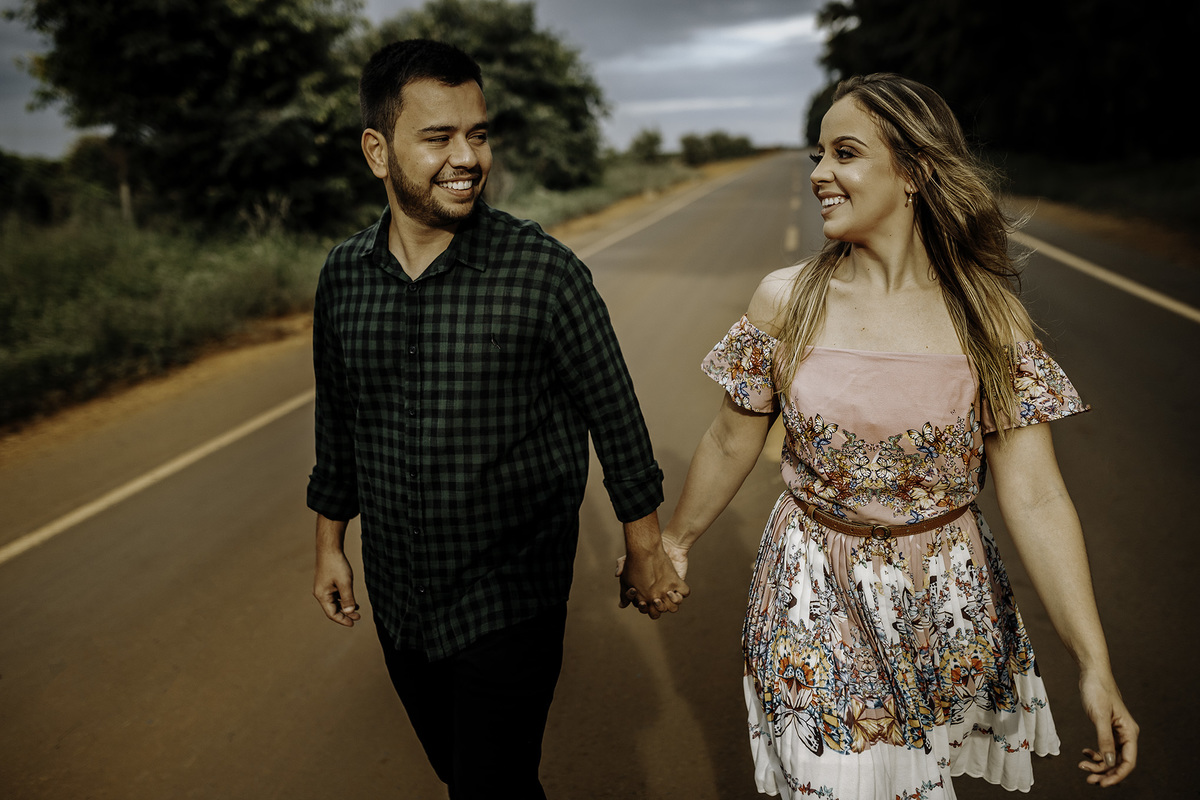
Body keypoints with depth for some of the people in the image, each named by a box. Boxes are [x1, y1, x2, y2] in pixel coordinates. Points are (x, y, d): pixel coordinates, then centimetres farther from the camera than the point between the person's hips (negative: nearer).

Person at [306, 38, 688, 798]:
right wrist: (330, 542, 15)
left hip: (511, 599, -5)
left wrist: (646, 549, -1)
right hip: (397, 595, 5)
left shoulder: (544, 272, -17)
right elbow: (337, 418, 9)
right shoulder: (344, 274, -3)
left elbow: (614, 415, -8)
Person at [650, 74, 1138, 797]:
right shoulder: (786, 302, -8)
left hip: (948, 615, 1)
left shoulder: (989, 317, -9)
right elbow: (732, 445, 3)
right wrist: (676, 539, 13)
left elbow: (1035, 498, -10)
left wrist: (1095, 666, -13)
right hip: (816, 608, 0)